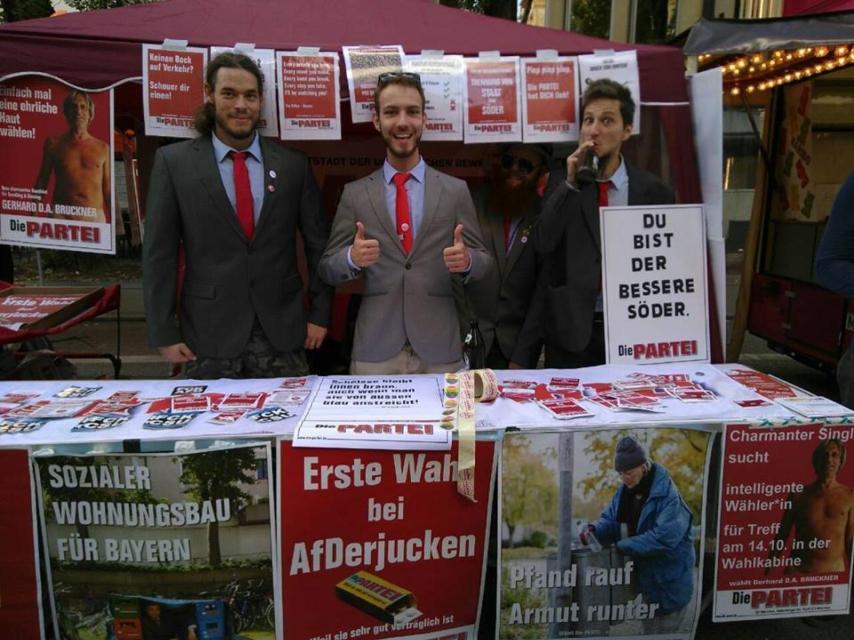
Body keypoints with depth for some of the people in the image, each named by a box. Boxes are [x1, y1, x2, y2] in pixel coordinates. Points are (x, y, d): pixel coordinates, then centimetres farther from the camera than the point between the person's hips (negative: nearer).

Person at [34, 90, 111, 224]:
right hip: (61, 215, 0)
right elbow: (42, 182, 15)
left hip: (95, 217, 0)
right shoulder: (54, 143, 10)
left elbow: (108, 190, 11)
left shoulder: (102, 148, 10)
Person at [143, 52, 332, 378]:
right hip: (208, 334, -1)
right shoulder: (174, 161, -1)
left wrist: (320, 314, 5)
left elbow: (317, 244, 7)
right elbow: (159, 253, -1)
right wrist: (164, 332, -3)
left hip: (282, 333, 1)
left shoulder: (292, 164, 3)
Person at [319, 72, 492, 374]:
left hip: (439, 349, 1)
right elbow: (328, 269, 3)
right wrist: (352, 257, -19)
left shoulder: (456, 190, 3)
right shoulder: (354, 193, 3)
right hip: (374, 350, 0)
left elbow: (482, 261, 5)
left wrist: (466, 260, -18)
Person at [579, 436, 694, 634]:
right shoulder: (625, 491, 0)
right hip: (647, 578, 8)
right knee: (649, 630, 22)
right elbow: (611, 520, 4)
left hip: (669, 582, -7)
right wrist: (594, 529, -18)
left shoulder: (667, 496, -25)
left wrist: (622, 546, -29)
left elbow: (662, 538, -32)